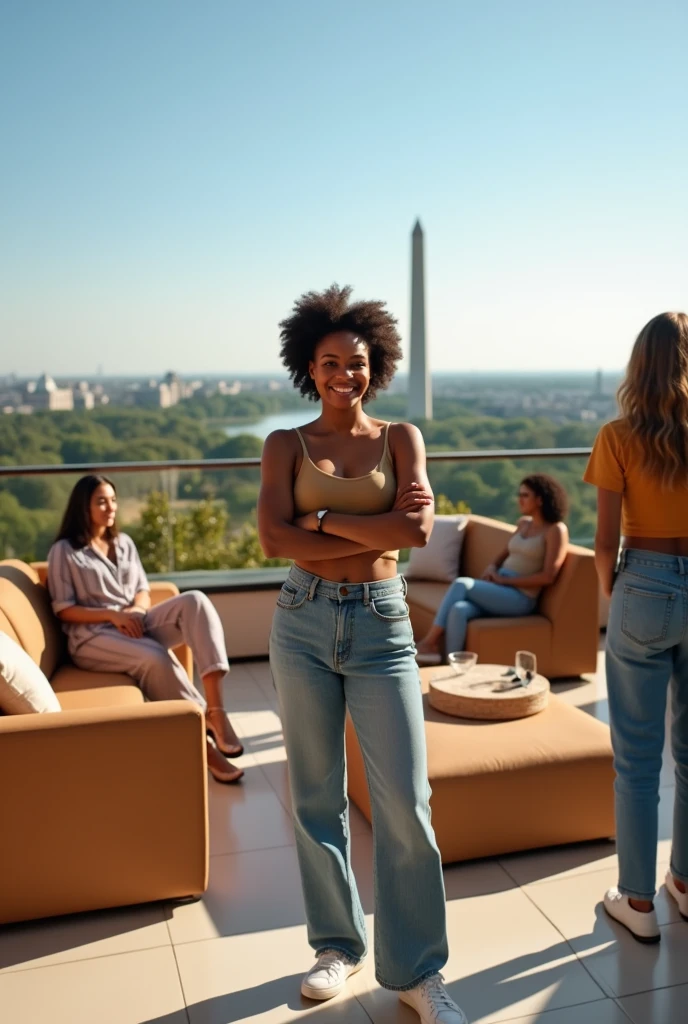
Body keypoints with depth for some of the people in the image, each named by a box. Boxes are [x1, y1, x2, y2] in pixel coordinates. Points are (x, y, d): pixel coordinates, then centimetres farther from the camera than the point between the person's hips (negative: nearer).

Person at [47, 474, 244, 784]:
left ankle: (214, 709, -39)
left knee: (194, 601, -25)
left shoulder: (124, 543, 19)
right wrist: (112, 614, -17)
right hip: (93, 636, -5)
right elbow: (63, 610, -4)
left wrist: (136, 611, -7)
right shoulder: (63, 551, 2)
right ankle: (203, 734, -25)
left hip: (134, 624, 5)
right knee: (155, 658, -37)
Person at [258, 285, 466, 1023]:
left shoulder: (400, 438, 4)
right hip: (304, 623, 1)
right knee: (316, 795, 11)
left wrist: (322, 520, -11)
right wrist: (377, 529, -13)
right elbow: (273, 538, -12)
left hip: (381, 625, 0)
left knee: (405, 801, -1)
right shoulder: (286, 445, 4)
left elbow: (417, 530, -12)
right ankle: (337, 945, 31)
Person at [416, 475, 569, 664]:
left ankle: (429, 642, -17)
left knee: (461, 584, -25)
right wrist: (492, 567, 4)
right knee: (458, 610, -26)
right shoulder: (523, 523, 18)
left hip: (520, 598, -6)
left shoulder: (556, 530, -4)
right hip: (499, 590, 6)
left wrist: (505, 580, -12)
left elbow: (548, 577, -12)